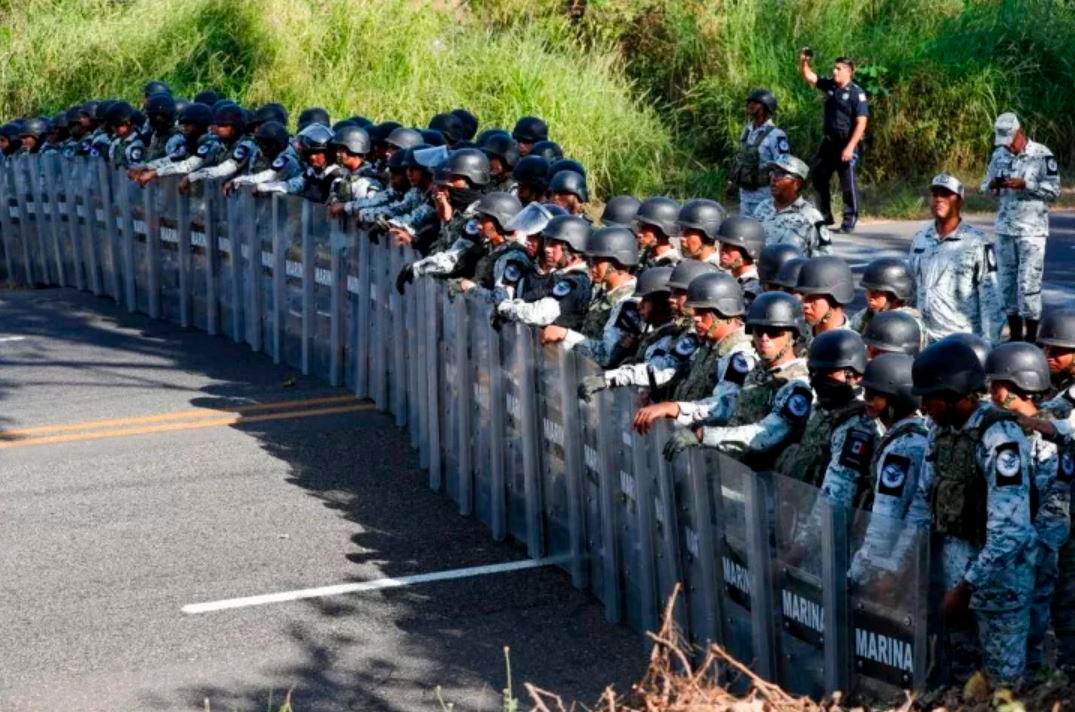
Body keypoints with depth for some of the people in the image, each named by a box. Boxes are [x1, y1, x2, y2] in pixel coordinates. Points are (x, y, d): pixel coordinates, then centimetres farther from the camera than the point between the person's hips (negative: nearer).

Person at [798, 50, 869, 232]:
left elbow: (861, 123, -16)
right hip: (828, 142, 7)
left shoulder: (856, 93, -13)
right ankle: (824, 216, 25)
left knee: (848, 183, -1)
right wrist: (803, 62, -10)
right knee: (819, 177, 13)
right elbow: (808, 76, 11)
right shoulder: (829, 85, 5)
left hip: (846, 144, -7)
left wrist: (850, 147, -21)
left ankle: (849, 221, 6)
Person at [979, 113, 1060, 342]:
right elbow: (984, 187, 17)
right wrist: (993, 185, -6)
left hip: (1032, 229, -5)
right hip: (1004, 229, 5)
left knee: (1028, 283, -8)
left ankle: (1031, 337, -2)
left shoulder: (1042, 155, -6)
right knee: (1007, 282, 8)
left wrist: (1024, 184, -18)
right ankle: (1014, 334, 19)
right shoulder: (999, 155, 10)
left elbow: (1053, 189, -8)